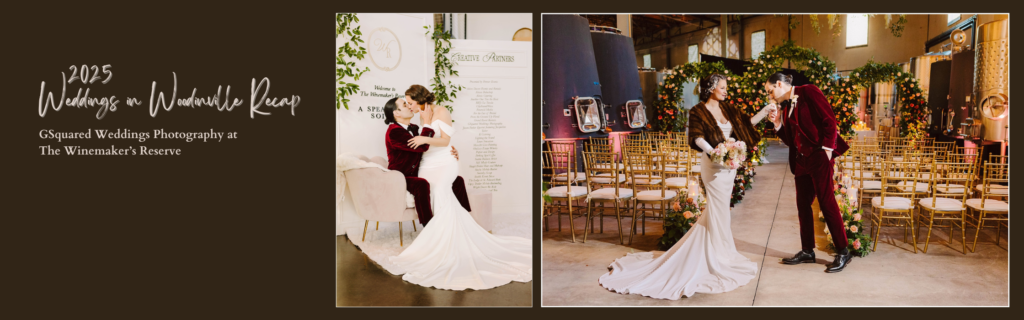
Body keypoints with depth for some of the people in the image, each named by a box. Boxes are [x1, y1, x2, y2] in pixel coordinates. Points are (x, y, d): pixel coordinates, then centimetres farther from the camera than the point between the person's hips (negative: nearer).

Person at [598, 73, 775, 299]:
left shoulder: (727, 109, 12)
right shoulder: (699, 111, -8)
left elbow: (747, 123, 14)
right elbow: (697, 137, -20)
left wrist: (765, 111, 3)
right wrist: (713, 151, -35)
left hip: (729, 165, 7)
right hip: (713, 165, -7)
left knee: (717, 210, 13)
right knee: (719, 210, -2)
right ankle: (720, 260, 8)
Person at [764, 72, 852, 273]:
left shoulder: (808, 92, -5)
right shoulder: (786, 108, 17)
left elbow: (828, 119, -11)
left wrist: (826, 148, -17)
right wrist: (778, 124, 3)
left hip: (818, 156, -8)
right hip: (801, 160, 8)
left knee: (826, 202, -6)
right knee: (803, 205, 10)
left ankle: (843, 252, 2)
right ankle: (807, 251, 20)